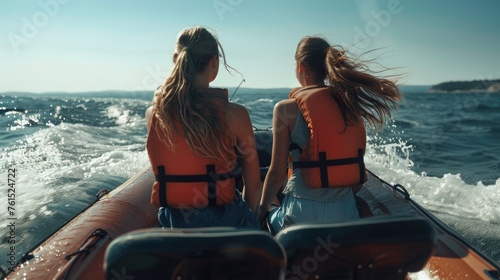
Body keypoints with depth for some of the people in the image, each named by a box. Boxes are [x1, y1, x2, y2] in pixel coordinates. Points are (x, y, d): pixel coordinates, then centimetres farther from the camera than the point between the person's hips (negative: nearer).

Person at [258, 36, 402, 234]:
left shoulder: (286, 109, -10)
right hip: (347, 212, 5)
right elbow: (359, 169, 9)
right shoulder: (349, 104, 4)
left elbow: (277, 173, -7)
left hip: (302, 212, -4)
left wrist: (261, 209, 9)